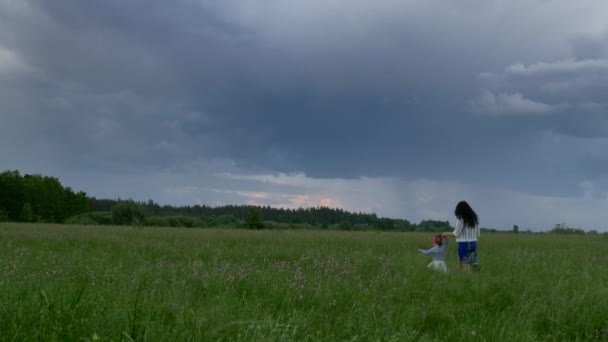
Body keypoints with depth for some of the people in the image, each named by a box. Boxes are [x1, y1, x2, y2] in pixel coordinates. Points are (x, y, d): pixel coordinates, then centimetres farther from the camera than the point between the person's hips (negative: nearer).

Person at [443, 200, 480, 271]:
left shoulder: (461, 219, -9)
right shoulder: (475, 218, 9)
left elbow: (456, 234, -4)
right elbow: (478, 234, 11)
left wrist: (446, 234, 11)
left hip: (464, 244, -6)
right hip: (473, 244, 6)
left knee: (465, 267, -3)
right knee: (473, 266, 7)